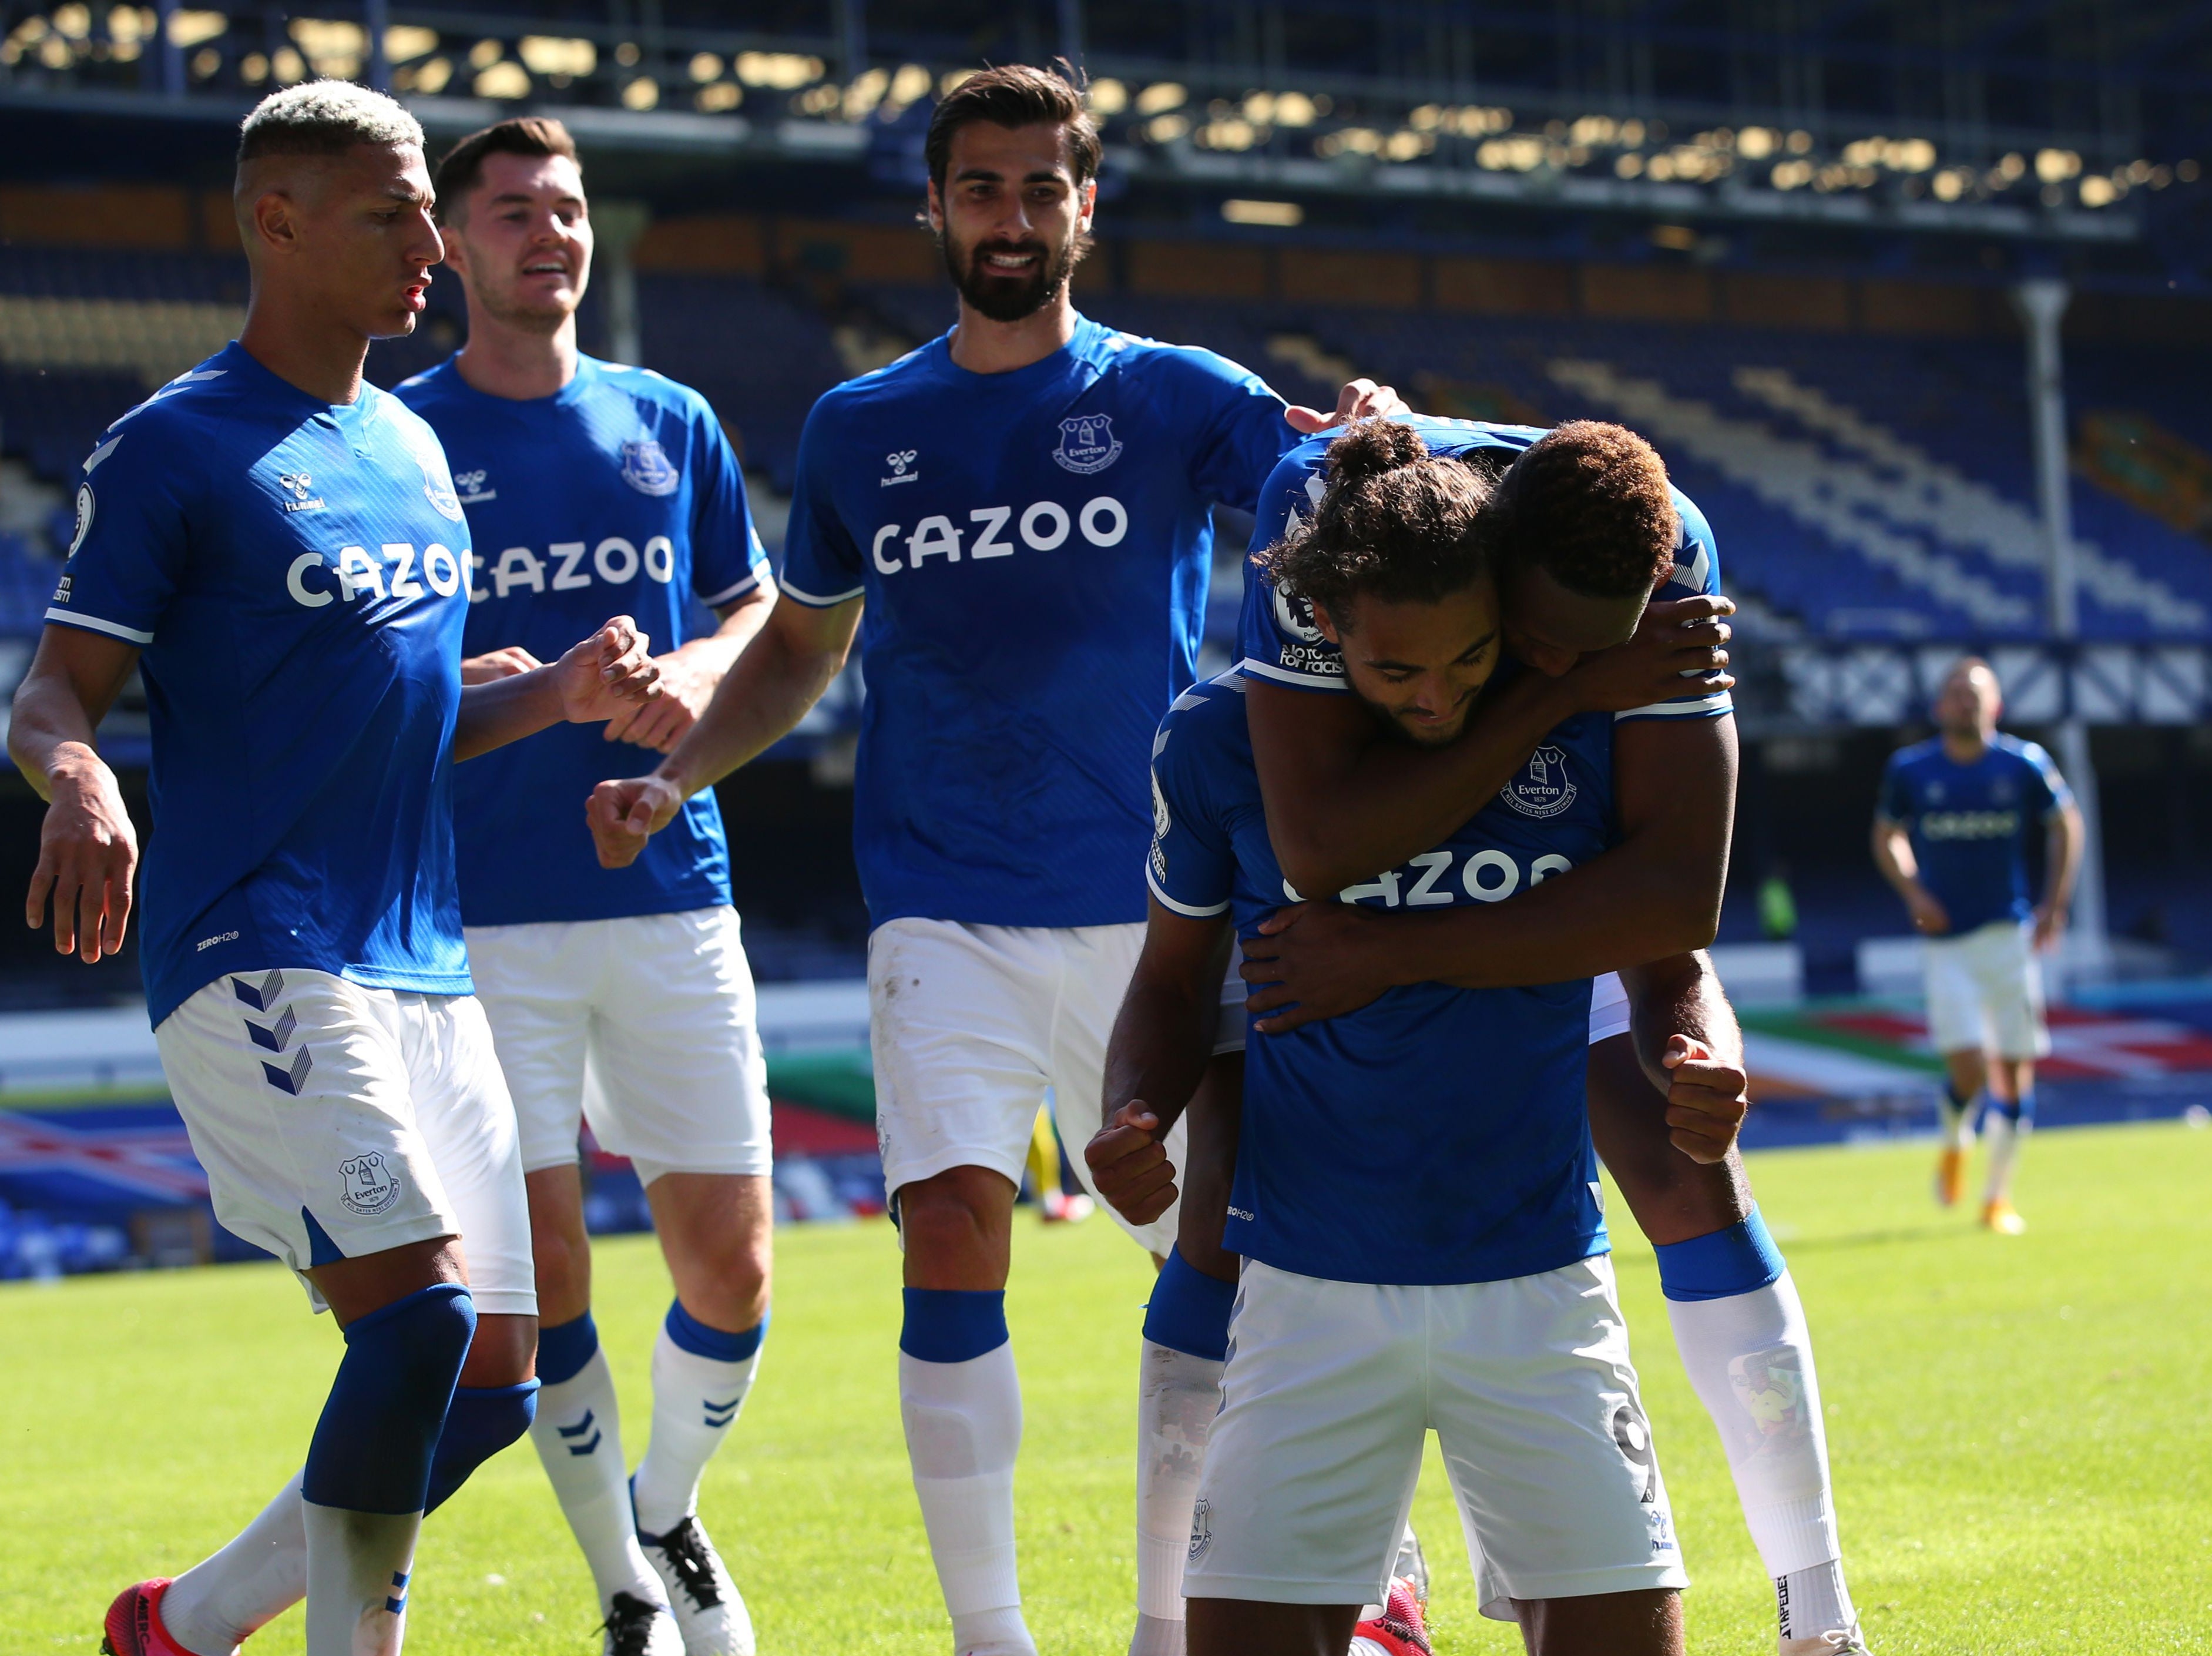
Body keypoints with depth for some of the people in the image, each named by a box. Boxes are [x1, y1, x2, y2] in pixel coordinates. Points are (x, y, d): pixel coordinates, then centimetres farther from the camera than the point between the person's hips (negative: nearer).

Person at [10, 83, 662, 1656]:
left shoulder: (411, 448, 18)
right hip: (257, 964, -8)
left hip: (427, 967, 8)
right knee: (422, 1314, -23)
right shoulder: (174, 448, -4)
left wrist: (558, 695, 7)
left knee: (493, 1383, 5)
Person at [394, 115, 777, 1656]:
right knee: (540, 1268, -5)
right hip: (484, 913, -3)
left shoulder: (669, 422, 11)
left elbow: (761, 610, 18)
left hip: (672, 893, 3)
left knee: (730, 1264, 2)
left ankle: (672, 1511, 29)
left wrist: (703, 672, -4)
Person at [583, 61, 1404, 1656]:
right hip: (944, 915, 1)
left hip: (1149, 910, 0)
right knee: (953, 1243, -15)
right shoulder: (859, 430, 9)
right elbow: (804, 643, 21)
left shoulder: (1172, 397, 1)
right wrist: (673, 774, 6)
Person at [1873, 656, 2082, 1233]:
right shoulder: (1910, 770, -1)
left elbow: (2065, 827, 12)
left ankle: (1998, 1196, 19)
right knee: (1968, 1068, -13)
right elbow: (1887, 837, 13)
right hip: (1947, 942, -1)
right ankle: (1955, 1144, 21)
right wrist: (1913, 892, -4)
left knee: (2014, 1070, 3)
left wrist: (2054, 906, 4)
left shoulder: (2024, 765, -1)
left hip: (2011, 935, 1)